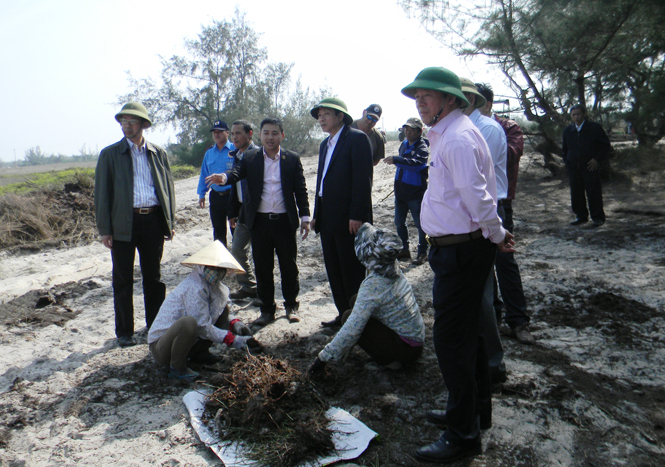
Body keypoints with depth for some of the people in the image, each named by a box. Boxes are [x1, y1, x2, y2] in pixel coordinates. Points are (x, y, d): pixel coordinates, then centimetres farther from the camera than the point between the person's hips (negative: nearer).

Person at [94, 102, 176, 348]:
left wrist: (170, 222, 6)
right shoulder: (109, 154, 3)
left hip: (153, 221, 2)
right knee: (123, 281, 7)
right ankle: (124, 332, 20)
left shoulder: (158, 153, 9)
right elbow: (102, 194, 2)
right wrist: (104, 230, -4)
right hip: (123, 224, -2)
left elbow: (168, 188, 12)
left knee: (154, 277, 12)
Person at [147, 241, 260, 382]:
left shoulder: (215, 286, 2)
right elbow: (203, 327, -23)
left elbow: (224, 315, 12)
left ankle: (200, 352, 9)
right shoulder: (195, 287, -24)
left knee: (222, 308, 0)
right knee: (189, 322, -39)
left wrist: (236, 324, -10)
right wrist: (236, 340, -22)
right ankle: (177, 367, -15)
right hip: (161, 346, -8)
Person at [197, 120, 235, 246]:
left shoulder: (235, 150, -4)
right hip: (215, 196, 5)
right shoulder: (209, 153, 12)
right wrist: (201, 194, 13)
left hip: (232, 195, -5)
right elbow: (204, 174, 17)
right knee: (218, 230, 14)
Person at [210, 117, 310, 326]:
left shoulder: (292, 159, 4)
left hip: (285, 221, -1)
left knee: (289, 266, 8)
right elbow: (237, 172, -12)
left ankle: (291, 305, 26)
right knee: (262, 268, 9)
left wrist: (304, 217, -1)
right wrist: (224, 177, -35)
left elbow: (300, 190, 3)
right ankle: (267, 309, 23)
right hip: (259, 221, 1)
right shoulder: (250, 158, 5)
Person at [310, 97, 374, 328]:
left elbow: (363, 179, -15)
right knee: (334, 271, 14)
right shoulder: (325, 144, 18)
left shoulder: (357, 138, -8)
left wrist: (356, 216, -20)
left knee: (352, 272, 1)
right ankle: (344, 315, 26)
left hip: (349, 220, -8)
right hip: (328, 219, 9)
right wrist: (317, 214, 14)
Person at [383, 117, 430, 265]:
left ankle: (422, 252, 15)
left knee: (420, 223, 2)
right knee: (399, 222, 14)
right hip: (400, 191, 8)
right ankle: (405, 249, 28)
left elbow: (417, 163, -34)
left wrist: (396, 160, -43)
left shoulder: (422, 147, -13)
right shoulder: (404, 144, 10)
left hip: (415, 193, -8)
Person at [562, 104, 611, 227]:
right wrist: (567, 161, 9)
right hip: (573, 168, 4)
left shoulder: (595, 128, 0)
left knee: (594, 193, -1)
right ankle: (581, 216, 19)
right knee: (576, 193, 6)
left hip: (590, 167, -4)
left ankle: (598, 217, 10)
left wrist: (597, 159, -9)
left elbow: (606, 146, 3)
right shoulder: (567, 131, 12)